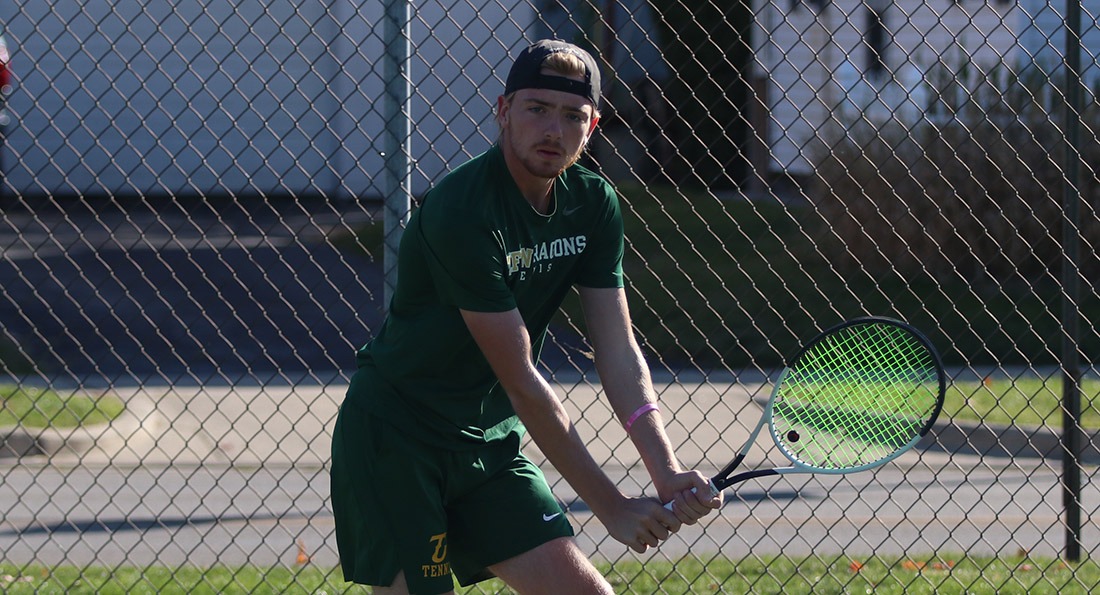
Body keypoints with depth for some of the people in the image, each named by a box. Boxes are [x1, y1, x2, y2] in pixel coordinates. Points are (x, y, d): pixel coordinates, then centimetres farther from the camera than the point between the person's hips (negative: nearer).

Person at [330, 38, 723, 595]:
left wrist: (667, 474, -20)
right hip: (395, 439, -7)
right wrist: (612, 507, -21)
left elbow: (618, 350, -4)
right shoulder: (462, 213, -25)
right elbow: (521, 381, -24)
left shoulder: (593, 204, -1)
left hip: (491, 443, 7)